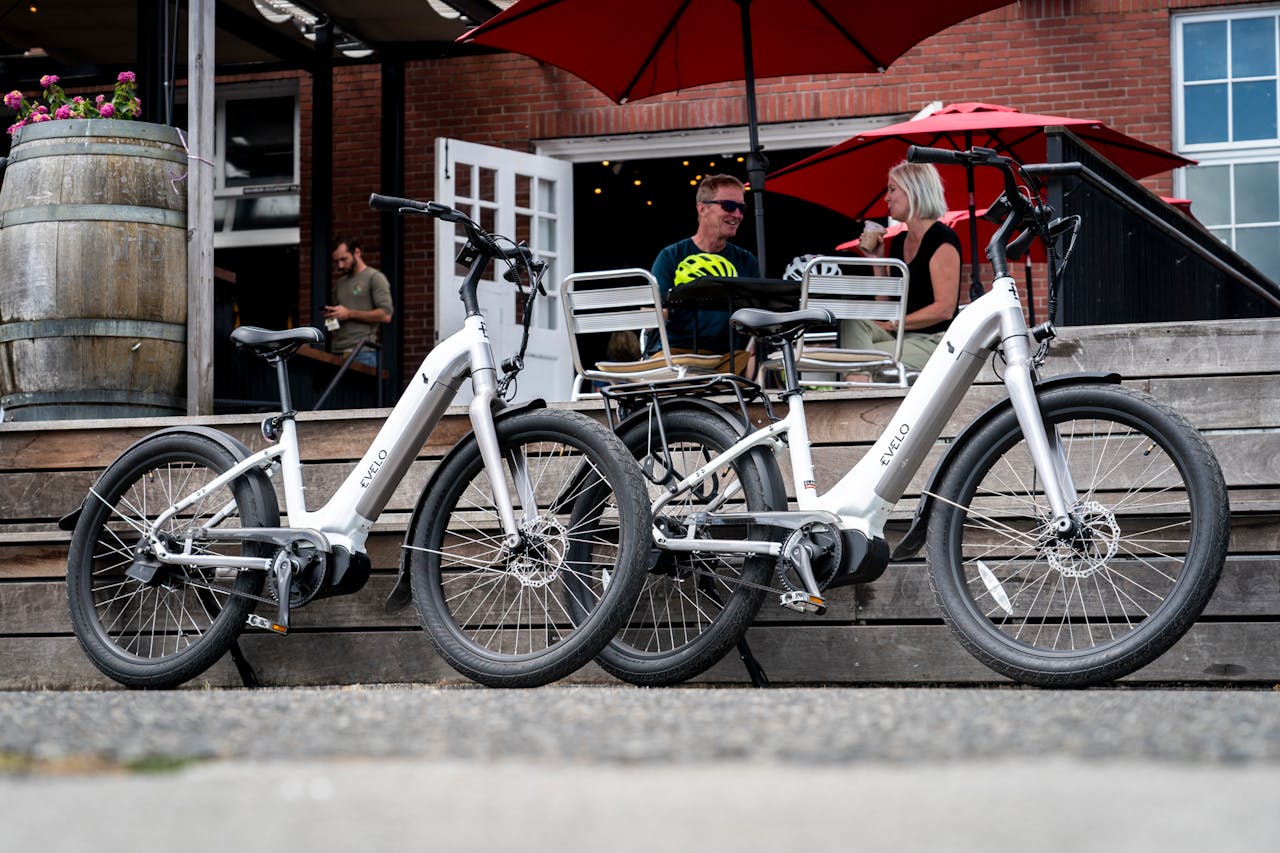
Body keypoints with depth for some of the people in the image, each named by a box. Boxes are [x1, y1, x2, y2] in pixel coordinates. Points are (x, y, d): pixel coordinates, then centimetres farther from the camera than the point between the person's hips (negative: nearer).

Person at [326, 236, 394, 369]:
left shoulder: (375, 278, 1)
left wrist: (349, 314, -11)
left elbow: (386, 315, -9)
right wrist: (330, 316, 6)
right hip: (337, 352, 6)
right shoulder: (339, 283, 23)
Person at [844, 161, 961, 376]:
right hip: (903, 335, 8)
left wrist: (894, 323, -16)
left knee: (865, 359, -27)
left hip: (933, 340, -8)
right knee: (852, 320, -17)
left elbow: (944, 309, -18)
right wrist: (877, 261, 6)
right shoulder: (898, 241, 15)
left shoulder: (941, 239, -11)